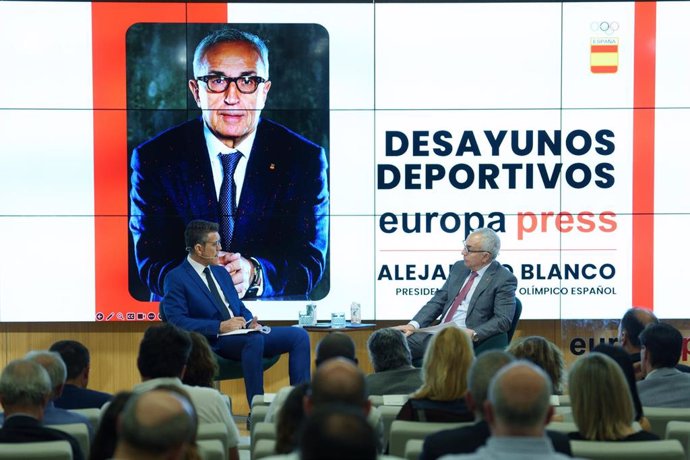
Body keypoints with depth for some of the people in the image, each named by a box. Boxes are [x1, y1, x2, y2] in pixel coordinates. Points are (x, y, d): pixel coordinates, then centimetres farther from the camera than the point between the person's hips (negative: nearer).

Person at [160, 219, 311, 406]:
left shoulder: (221, 272, 23)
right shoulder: (176, 278, -2)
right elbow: (176, 321, -13)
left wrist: (251, 322, 2)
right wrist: (220, 326, -19)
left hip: (244, 334, 8)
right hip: (214, 342, -8)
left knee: (299, 335, -12)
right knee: (255, 340, -39)